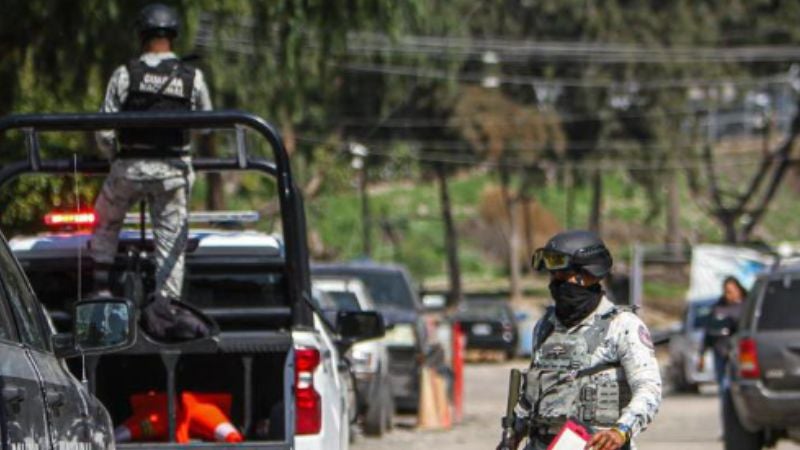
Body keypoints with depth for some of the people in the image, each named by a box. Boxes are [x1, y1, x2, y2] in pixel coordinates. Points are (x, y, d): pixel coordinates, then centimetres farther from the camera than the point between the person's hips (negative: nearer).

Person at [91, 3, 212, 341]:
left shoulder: (125, 74, -4)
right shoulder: (192, 78, -1)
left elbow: (104, 130, -3)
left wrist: (114, 154, 15)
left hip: (129, 167, 0)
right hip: (172, 170, 0)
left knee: (106, 223, 23)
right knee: (171, 240, 6)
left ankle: (101, 286, 18)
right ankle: (165, 307, -1)